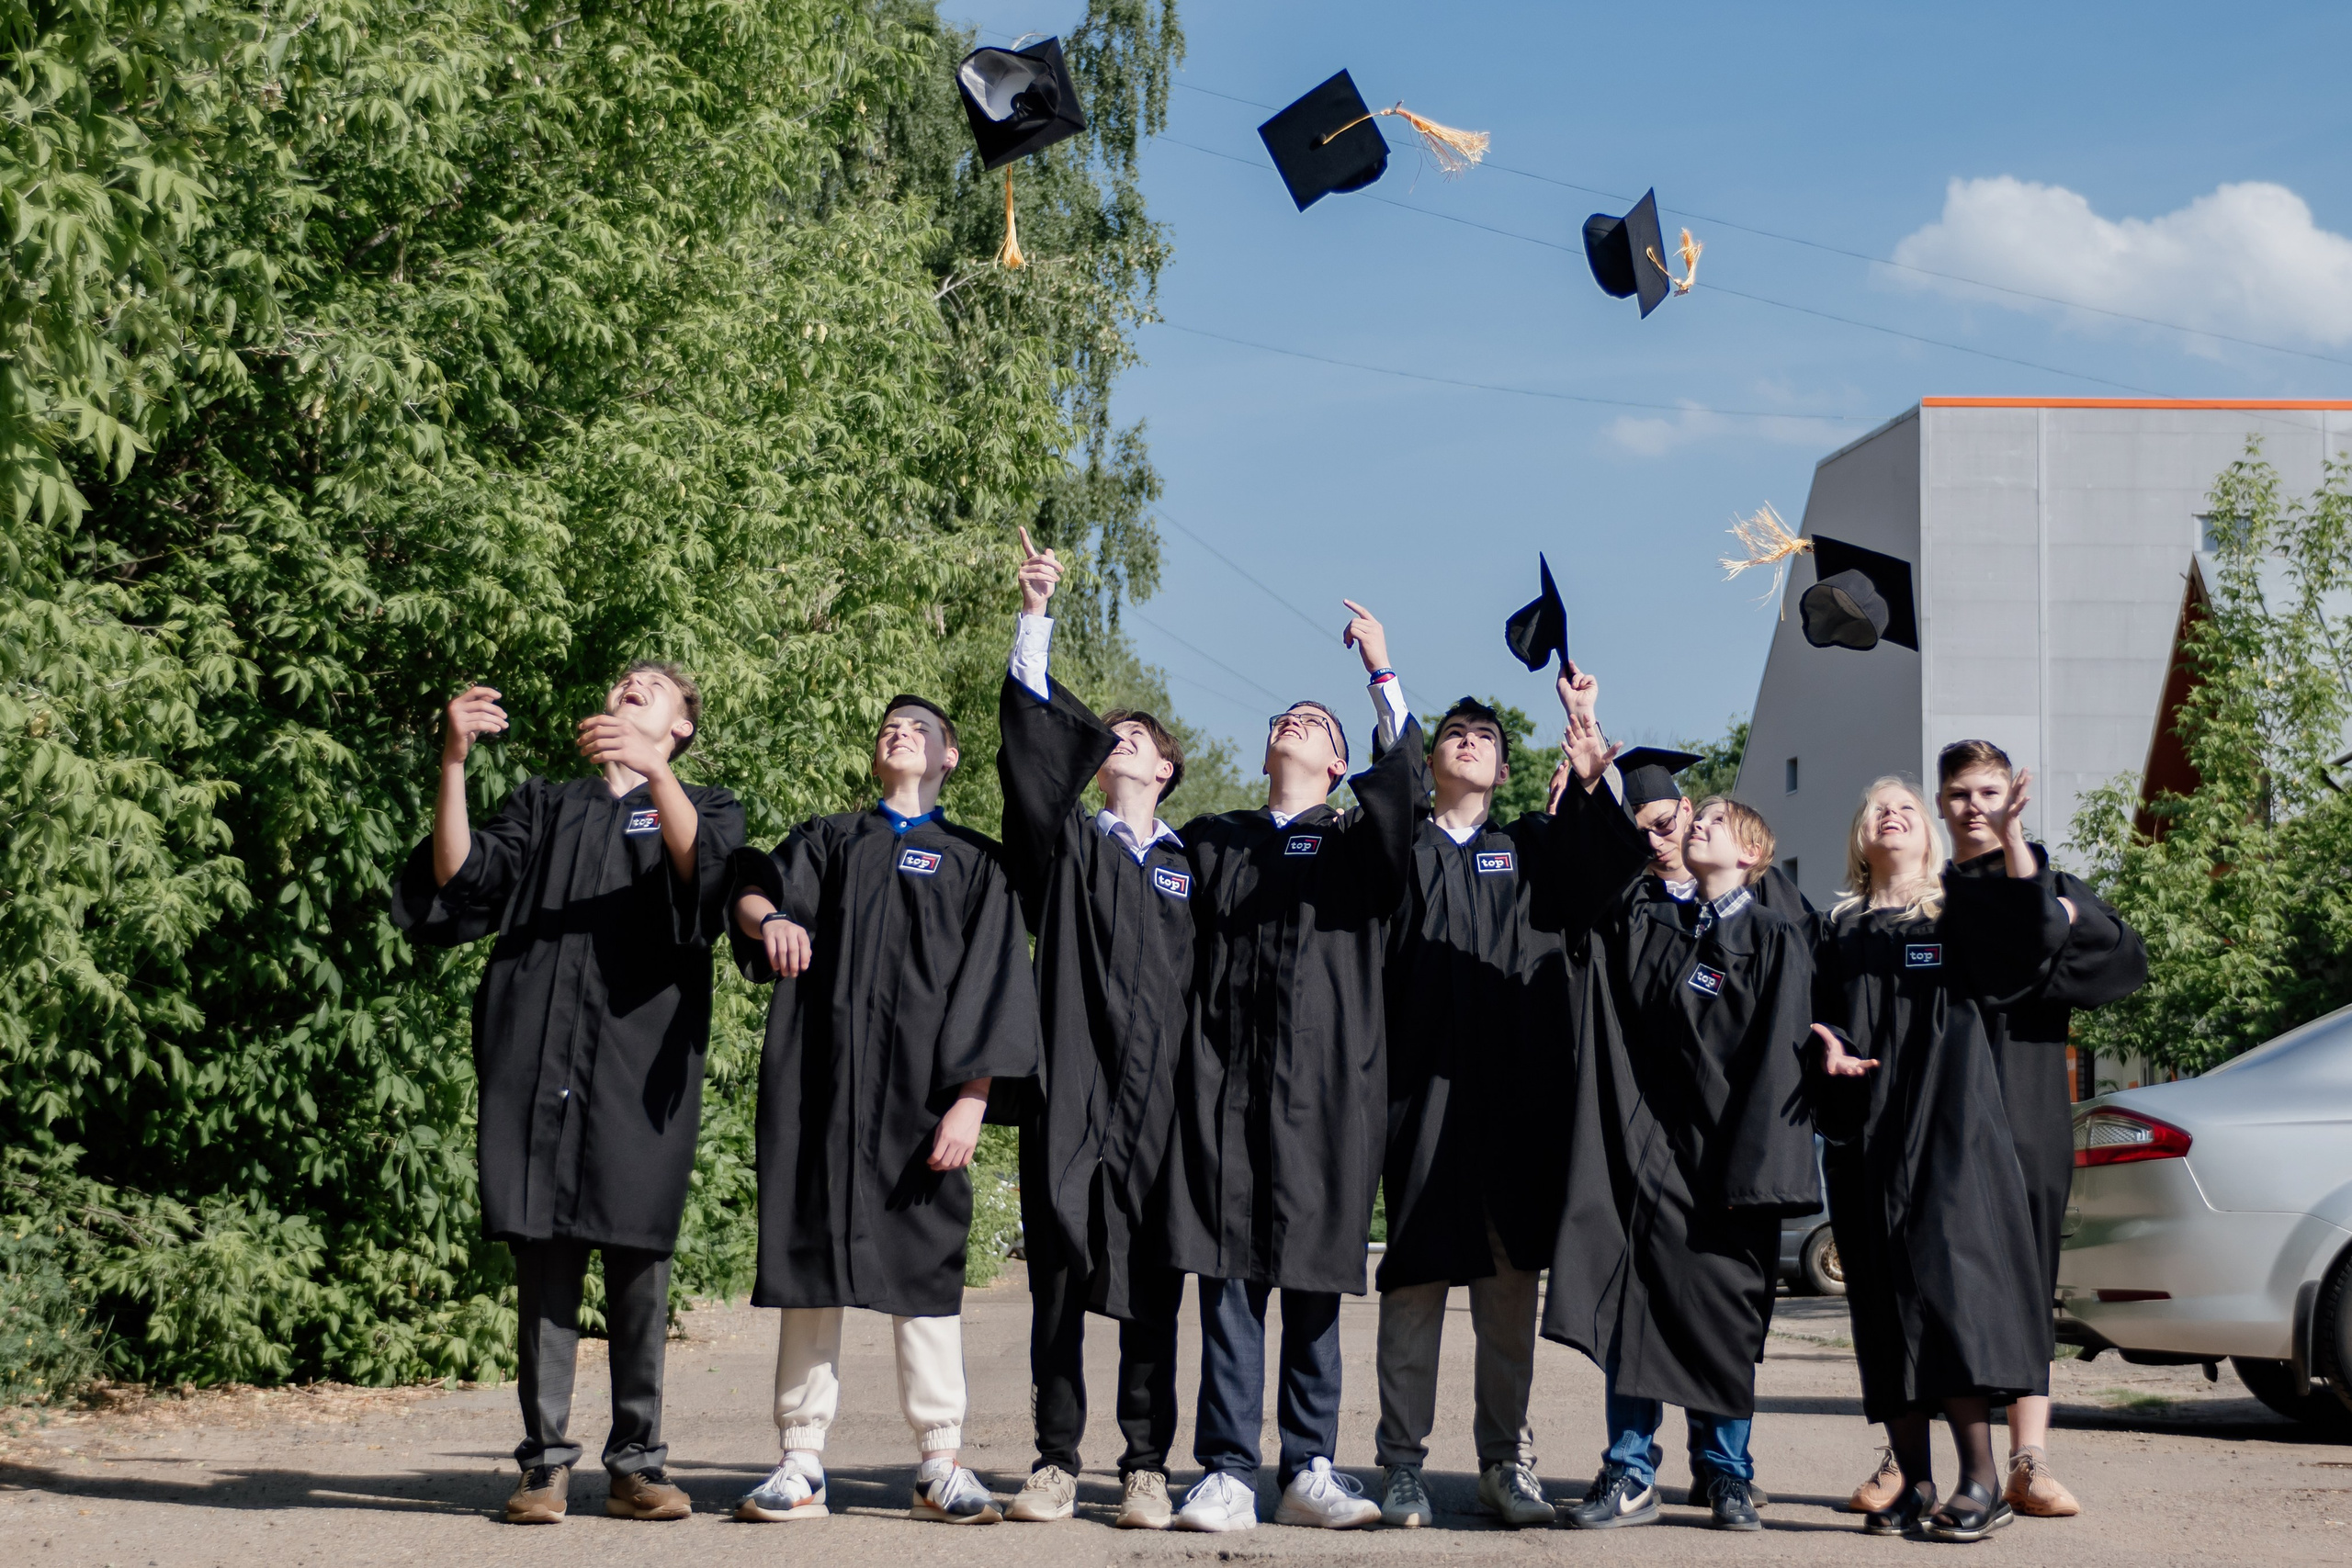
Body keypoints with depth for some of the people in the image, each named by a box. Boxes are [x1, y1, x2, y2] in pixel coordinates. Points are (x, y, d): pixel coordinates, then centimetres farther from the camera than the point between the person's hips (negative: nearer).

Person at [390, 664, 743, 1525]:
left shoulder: (702, 808, 17)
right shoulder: (546, 806, 24)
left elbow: (704, 867, -9)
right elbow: (459, 879, 7)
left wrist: (653, 772, -25)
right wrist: (453, 764, -5)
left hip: (639, 1059, -2)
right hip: (539, 1057, 2)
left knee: (637, 1265, -3)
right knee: (544, 1261, -2)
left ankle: (636, 1463, 3)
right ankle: (546, 1462, 1)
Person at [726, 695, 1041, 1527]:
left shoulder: (974, 863, 13)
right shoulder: (828, 840, 20)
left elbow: (991, 984, 3)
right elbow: (754, 888, 2)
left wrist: (970, 1098, -9)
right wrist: (768, 915, -23)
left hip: (917, 1085, -2)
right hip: (818, 1076, 2)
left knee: (922, 1262, -4)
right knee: (811, 1252, 0)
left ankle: (940, 1465, 1)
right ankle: (802, 1462, 3)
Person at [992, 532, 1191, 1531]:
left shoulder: (1191, 866, 16)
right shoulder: (1068, 844, 13)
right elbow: (1033, 735, 1)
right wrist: (1035, 615, -7)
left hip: (1160, 1091, 0)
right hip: (1071, 1087, 0)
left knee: (1151, 1283, 0)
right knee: (1059, 1275, -1)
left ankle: (1146, 1467, 4)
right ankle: (1057, 1463, 4)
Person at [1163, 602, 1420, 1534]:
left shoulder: (1358, 843, 14)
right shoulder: (1210, 844, 21)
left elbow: (1401, 794, -6)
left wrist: (1384, 676, -15)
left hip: (1321, 1087, -1)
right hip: (1224, 1080, 1)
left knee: (1312, 1281, 1)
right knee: (1228, 1275, -5)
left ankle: (1309, 1472, 7)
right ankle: (1229, 1474, -4)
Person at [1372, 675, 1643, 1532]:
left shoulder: (1535, 846, 17)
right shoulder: (1401, 844, 16)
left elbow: (1612, 864, -3)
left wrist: (1587, 769, -18)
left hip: (1518, 1084, 2)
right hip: (1424, 1079, -2)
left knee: (1511, 1276, 3)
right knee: (1416, 1271, -5)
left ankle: (1506, 1461, 9)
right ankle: (1403, 1465, 0)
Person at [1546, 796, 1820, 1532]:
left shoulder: (1775, 943, 0)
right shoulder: (1641, 923, 11)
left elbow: (1776, 1063, -5)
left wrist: (1748, 1170, -12)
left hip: (1721, 1159, -3)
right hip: (1640, 1150, 3)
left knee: (1723, 1318, 4)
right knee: (1628, 1306, 1)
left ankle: (1727, 1477, 17)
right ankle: (1630, 1476, 10)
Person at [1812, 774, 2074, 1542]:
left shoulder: (1961, 908, 10)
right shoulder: (1843, 928, 19)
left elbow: (2042, 931, -7)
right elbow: (1821, 1014, 15)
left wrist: (2010, 833, -15)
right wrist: (1829, 1046, -7)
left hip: (1947, 1125, -3)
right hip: (1866, 1130, 4)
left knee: (1946, 1277, -15)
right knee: (1885, 1296, 0)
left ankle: (1981, 1479, -14)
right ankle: (1915, 1482, 5)